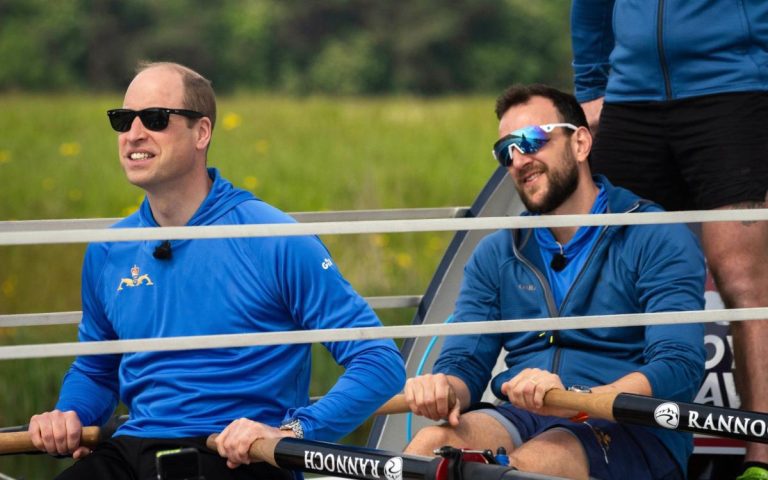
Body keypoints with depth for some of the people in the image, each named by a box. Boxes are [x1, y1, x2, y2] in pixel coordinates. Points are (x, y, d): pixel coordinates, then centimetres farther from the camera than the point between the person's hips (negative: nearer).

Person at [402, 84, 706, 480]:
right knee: (429, 446, -29)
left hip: (630, 432, -4)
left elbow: (679, 370, -12)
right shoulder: (495, 255, 19)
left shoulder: (658, 240, 1)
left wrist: (575, 400, -29)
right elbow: (463, 364, 13)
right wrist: (443, 390, -15)